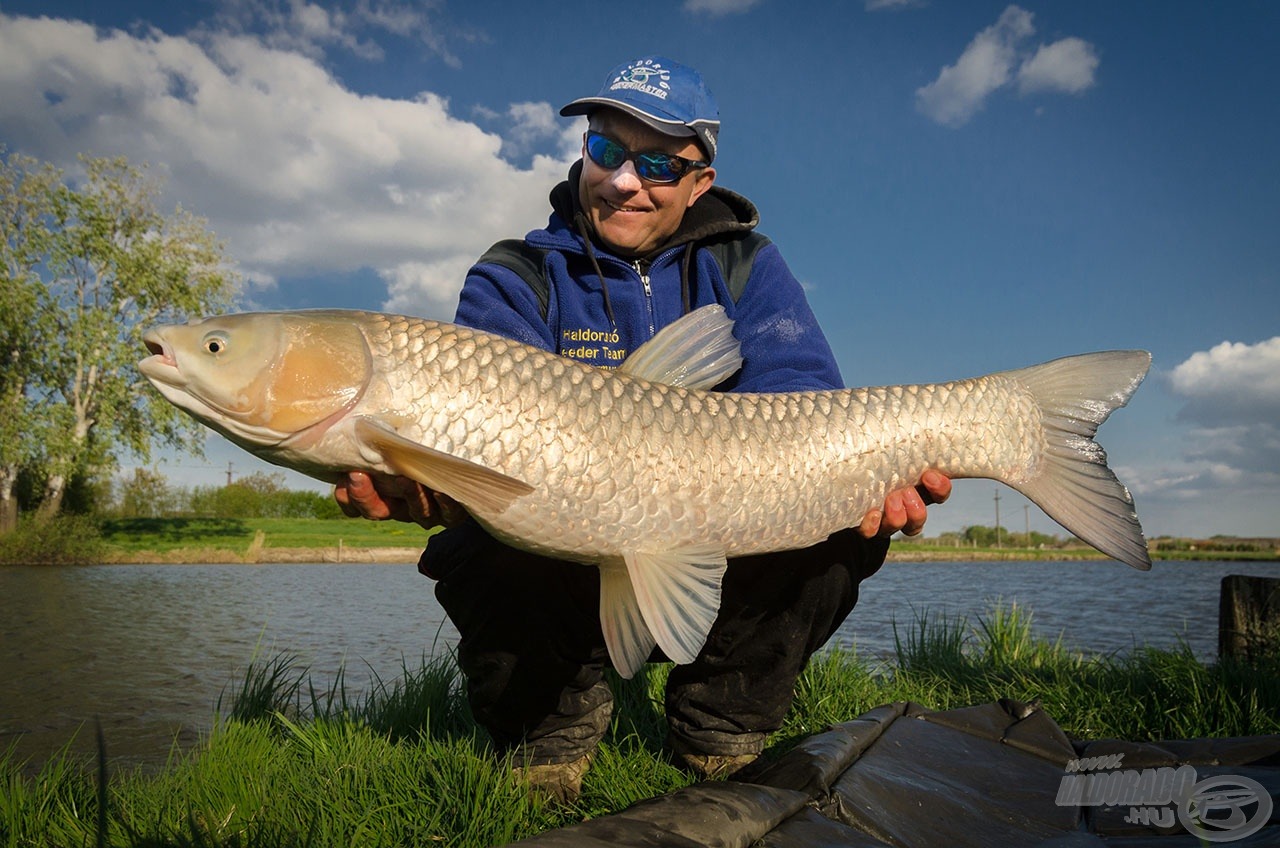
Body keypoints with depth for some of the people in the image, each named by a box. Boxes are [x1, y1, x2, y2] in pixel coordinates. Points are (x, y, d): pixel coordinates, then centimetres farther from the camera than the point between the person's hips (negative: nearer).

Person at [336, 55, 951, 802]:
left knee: (846, 521, -23)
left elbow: (799, 398, -16)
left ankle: (724, 725, 2)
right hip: (565, 582, -1)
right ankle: (554, 722, 2)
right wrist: (437, 485, -46)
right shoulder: (516, 279, -2)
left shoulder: (746, 269, 3)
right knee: (482, 552, -33)